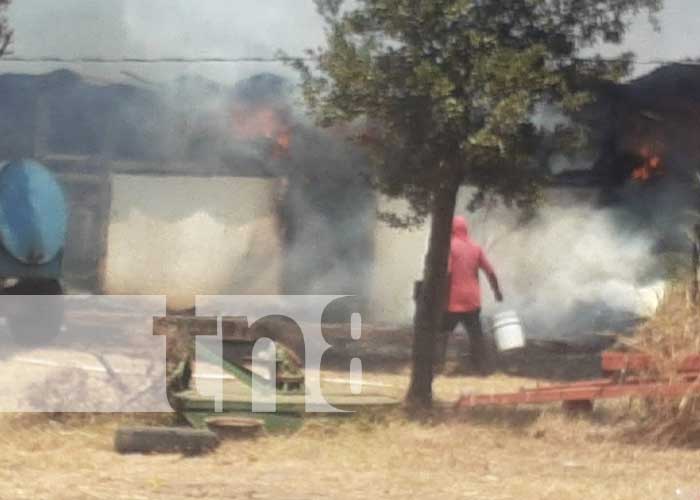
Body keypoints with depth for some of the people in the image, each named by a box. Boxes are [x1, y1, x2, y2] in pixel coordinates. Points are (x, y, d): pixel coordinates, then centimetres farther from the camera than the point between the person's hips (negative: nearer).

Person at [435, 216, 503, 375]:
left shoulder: (449, 246, -8)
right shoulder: (476, 247, 7)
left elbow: (446, 272, -19)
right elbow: (490, 271, 7)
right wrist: (497, 291, 19)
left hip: (453, 300, -4)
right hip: (472, 299, 4)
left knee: (441, 332, 2)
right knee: (476, 333, 14)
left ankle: (437, 365, -8)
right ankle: (483, 366, 15)